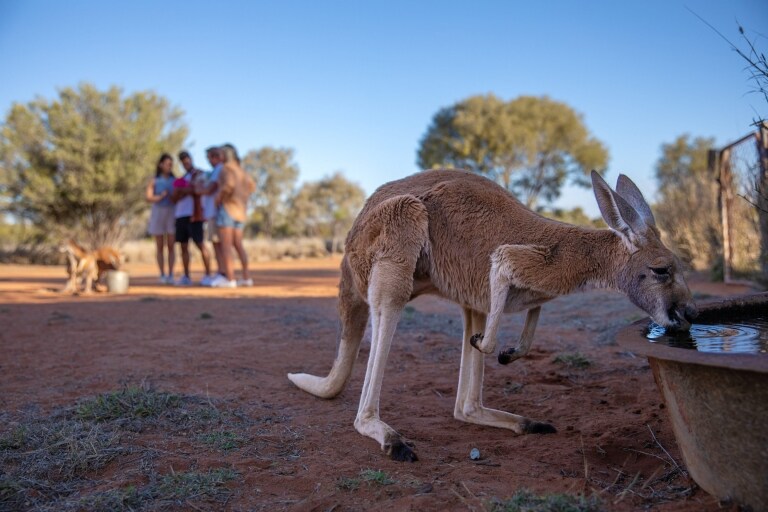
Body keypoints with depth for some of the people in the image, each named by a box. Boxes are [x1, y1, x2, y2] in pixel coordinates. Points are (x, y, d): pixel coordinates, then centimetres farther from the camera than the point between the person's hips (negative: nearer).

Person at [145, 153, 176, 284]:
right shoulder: (154, 181, 6)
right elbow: (149, 197, -5)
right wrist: (161, 196, -18)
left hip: (171, 213, 0)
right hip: (158, 213, 0)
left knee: (171, 245, -4)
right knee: (160, 246, 1)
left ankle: (170, 275, -2)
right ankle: (162, 275, 5)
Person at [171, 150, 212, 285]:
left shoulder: (198, 174, 2)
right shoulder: (182, 178, 24)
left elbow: (198, 191, -13)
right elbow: (175, 197, 19)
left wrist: (182, 191, 0)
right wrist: (188, 190, -1)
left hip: (193, 214, -7)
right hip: (180, 214, 7)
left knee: (200, 244, -8)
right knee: (183, 246, 6)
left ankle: (208, 275, -7)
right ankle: (186, 277, 10)